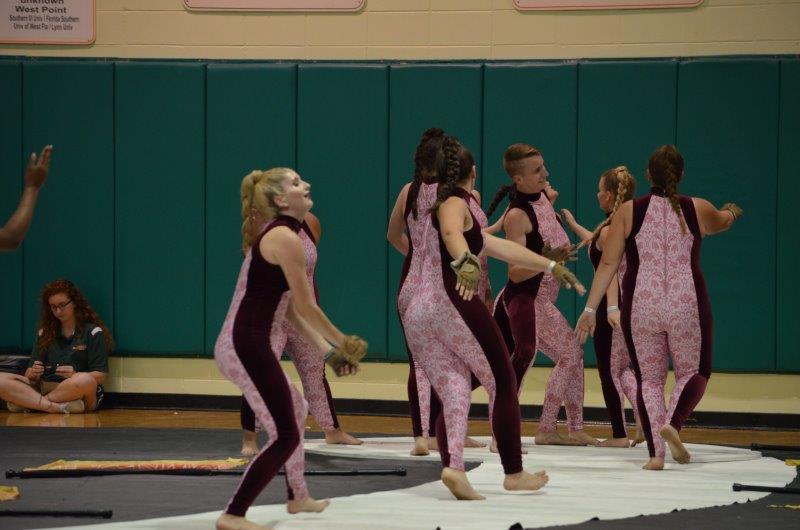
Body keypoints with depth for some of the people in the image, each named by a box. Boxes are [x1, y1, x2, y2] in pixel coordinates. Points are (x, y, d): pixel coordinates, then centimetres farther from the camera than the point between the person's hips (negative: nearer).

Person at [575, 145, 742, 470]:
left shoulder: (629, 212, 0)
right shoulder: (698, 210, 3)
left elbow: (608, 264, -3)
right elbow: (723, 222, 27)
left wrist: (590, 309, 1)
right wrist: (731, 212, 51)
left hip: (641, 307, 0)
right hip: (687, 307, 0)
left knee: (648, 379, 12)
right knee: (693, 372, 16)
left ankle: (655, 453, 1)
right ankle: (673, 422, -12)